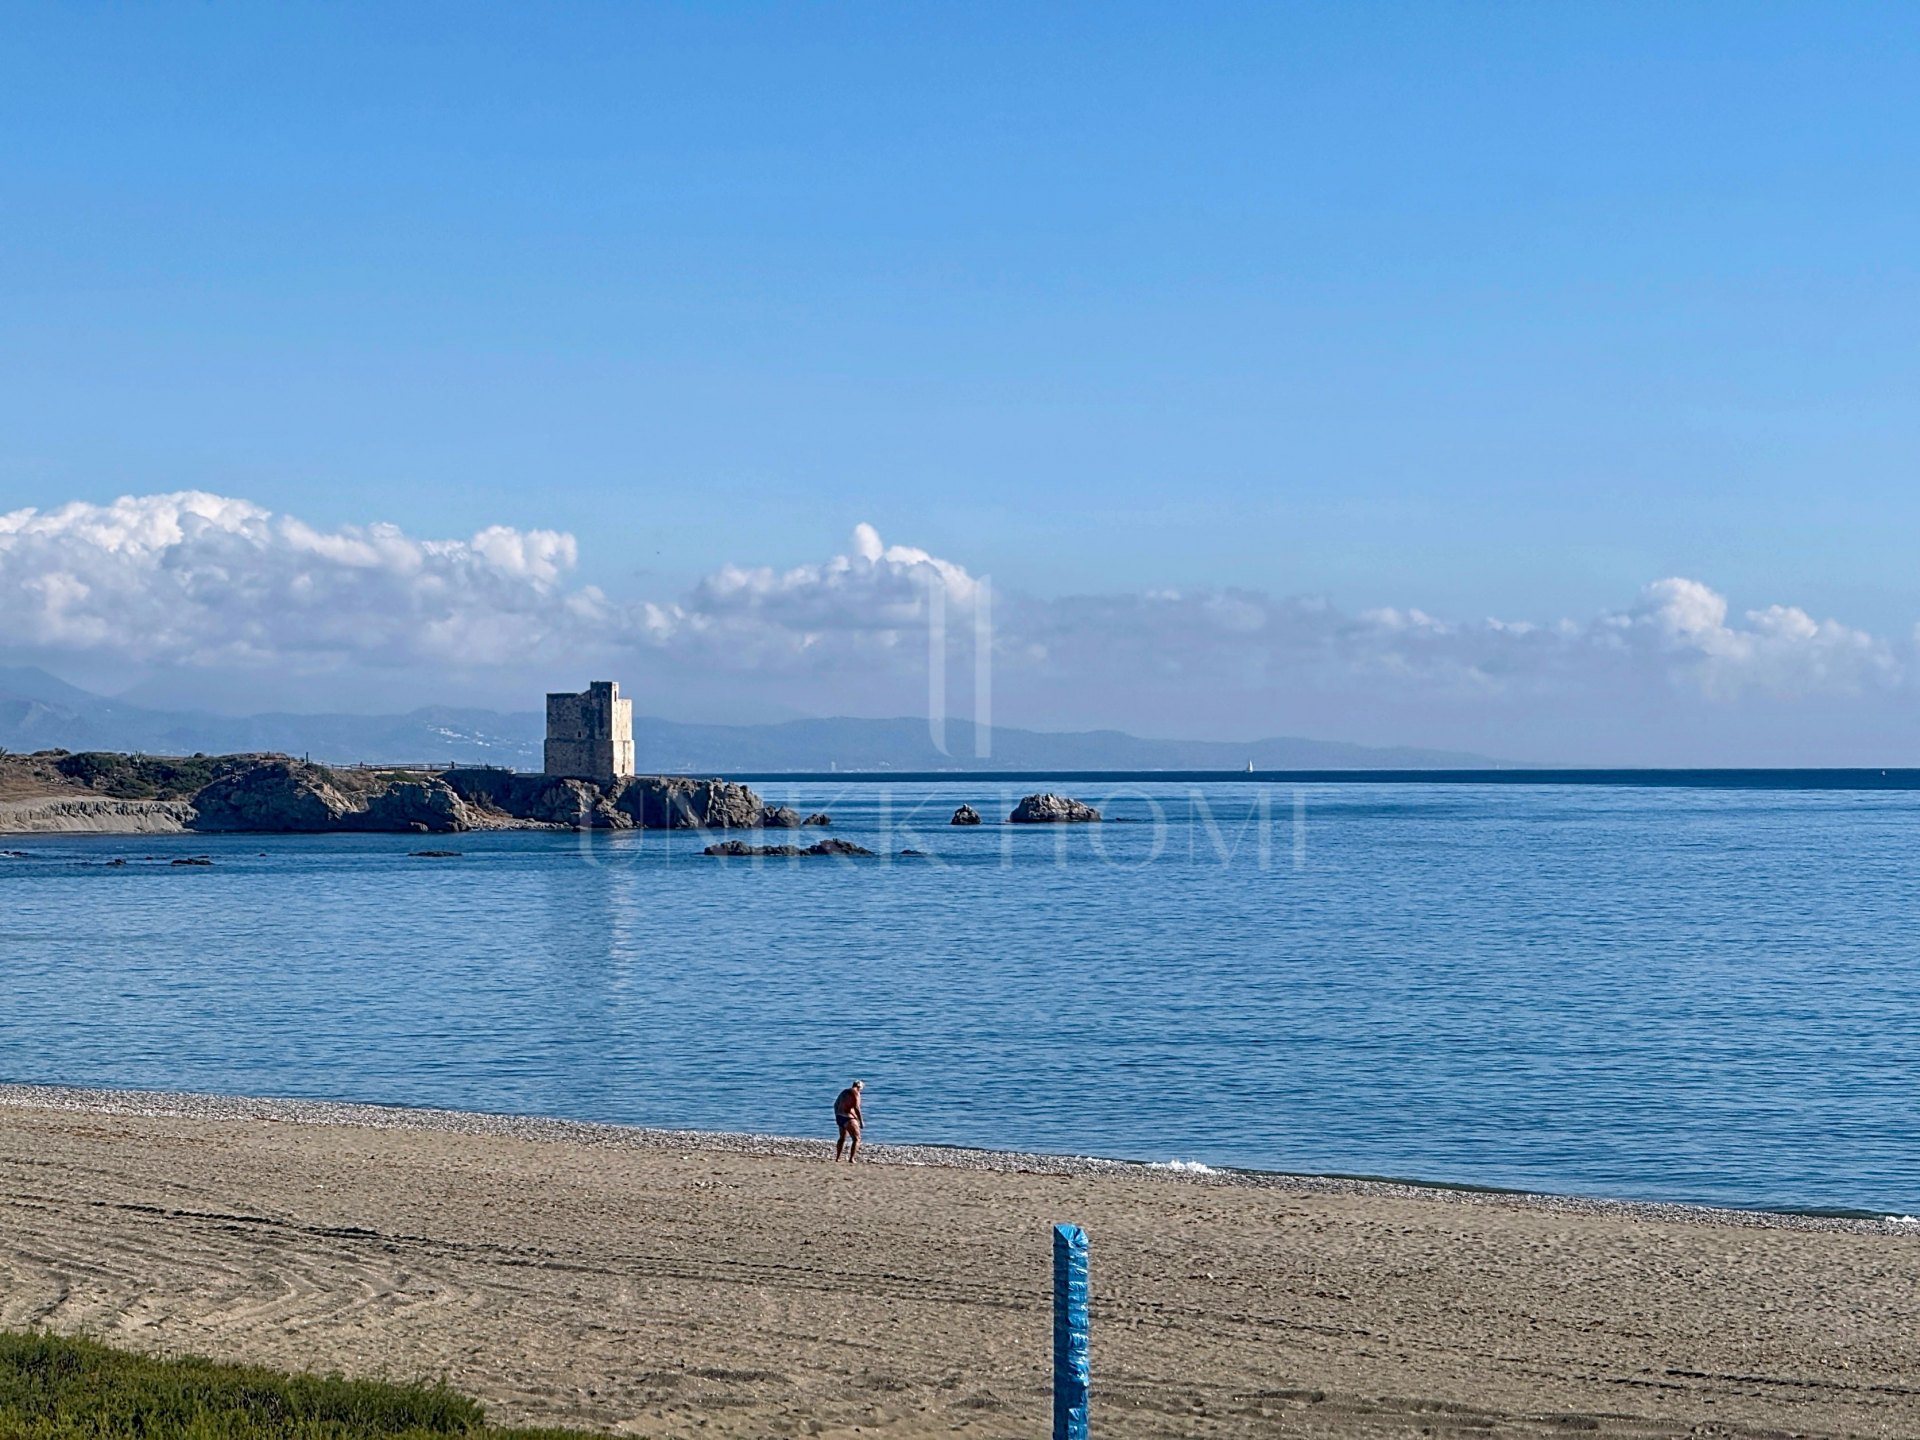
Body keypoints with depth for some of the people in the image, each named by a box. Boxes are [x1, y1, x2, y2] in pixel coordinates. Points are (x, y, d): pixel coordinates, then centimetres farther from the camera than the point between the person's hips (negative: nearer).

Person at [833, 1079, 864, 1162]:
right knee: (857, 1139, -5)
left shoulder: (844, 1092, 16)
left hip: (839, 1117, 9)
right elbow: (856, 1107, -19)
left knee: (842, 1138, 26)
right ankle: (851, 1159, -18)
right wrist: (861, 1121, -15)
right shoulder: (855, 1093, -9)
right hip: (848, 1118, -9)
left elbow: (836, 1105, 22)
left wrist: (837, 1116, 32)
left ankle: (837, 1158, 32)